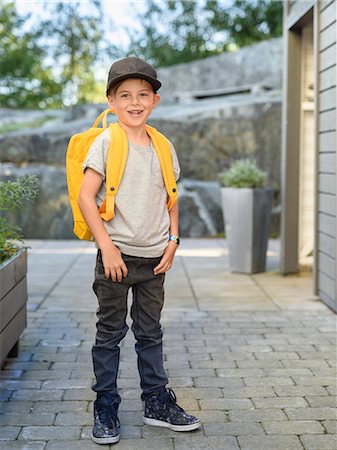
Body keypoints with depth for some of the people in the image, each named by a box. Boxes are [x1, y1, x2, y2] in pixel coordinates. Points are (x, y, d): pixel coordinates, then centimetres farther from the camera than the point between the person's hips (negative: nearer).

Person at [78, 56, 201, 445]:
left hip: (154, 257, 4)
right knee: (110, 333, 6)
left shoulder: (163, 147, 9)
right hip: (116, 255, -4)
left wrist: (172, 241, 4)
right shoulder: (105, 143, -6)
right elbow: (86, 196, -11)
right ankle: (105, 407, 17)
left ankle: (156, 402, 25)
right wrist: (107, 246, -15)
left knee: (150, 333, 14)